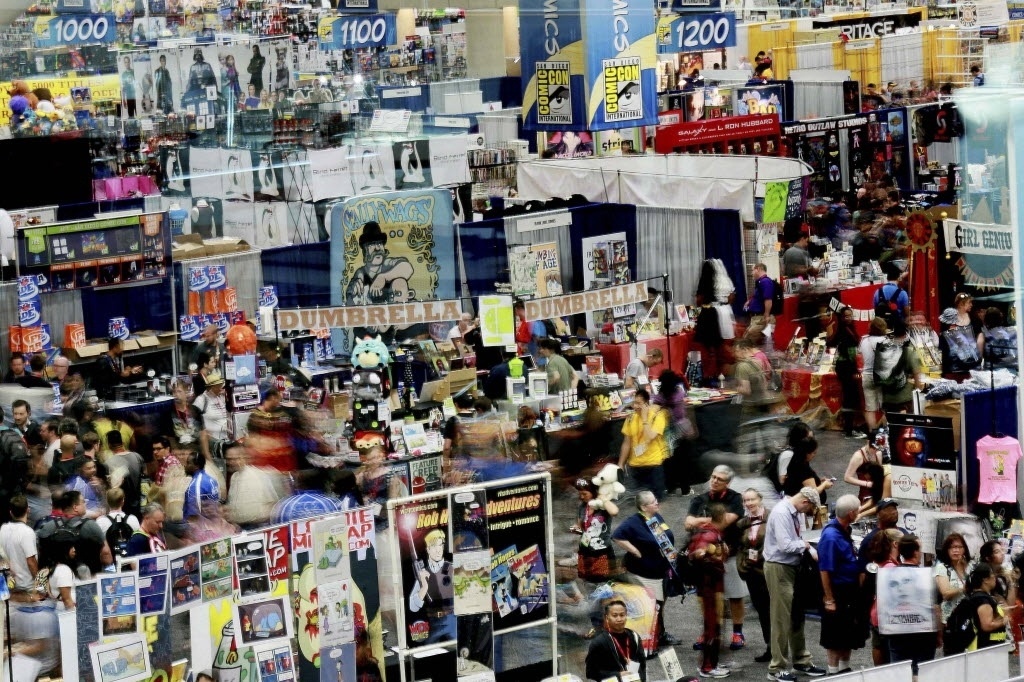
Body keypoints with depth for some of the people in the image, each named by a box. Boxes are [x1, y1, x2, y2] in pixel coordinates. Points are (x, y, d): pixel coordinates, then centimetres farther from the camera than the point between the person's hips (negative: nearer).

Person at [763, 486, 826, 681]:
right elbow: (785, 545, -27)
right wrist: (805, 545, -11)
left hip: (792, 567, 9)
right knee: (782, 618, -2)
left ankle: (801, 661, 29)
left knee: (796, 616, 17)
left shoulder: (794, 513, 6)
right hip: (779, 569, -9)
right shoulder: (781, 513, -21)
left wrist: (812, 552, 0)